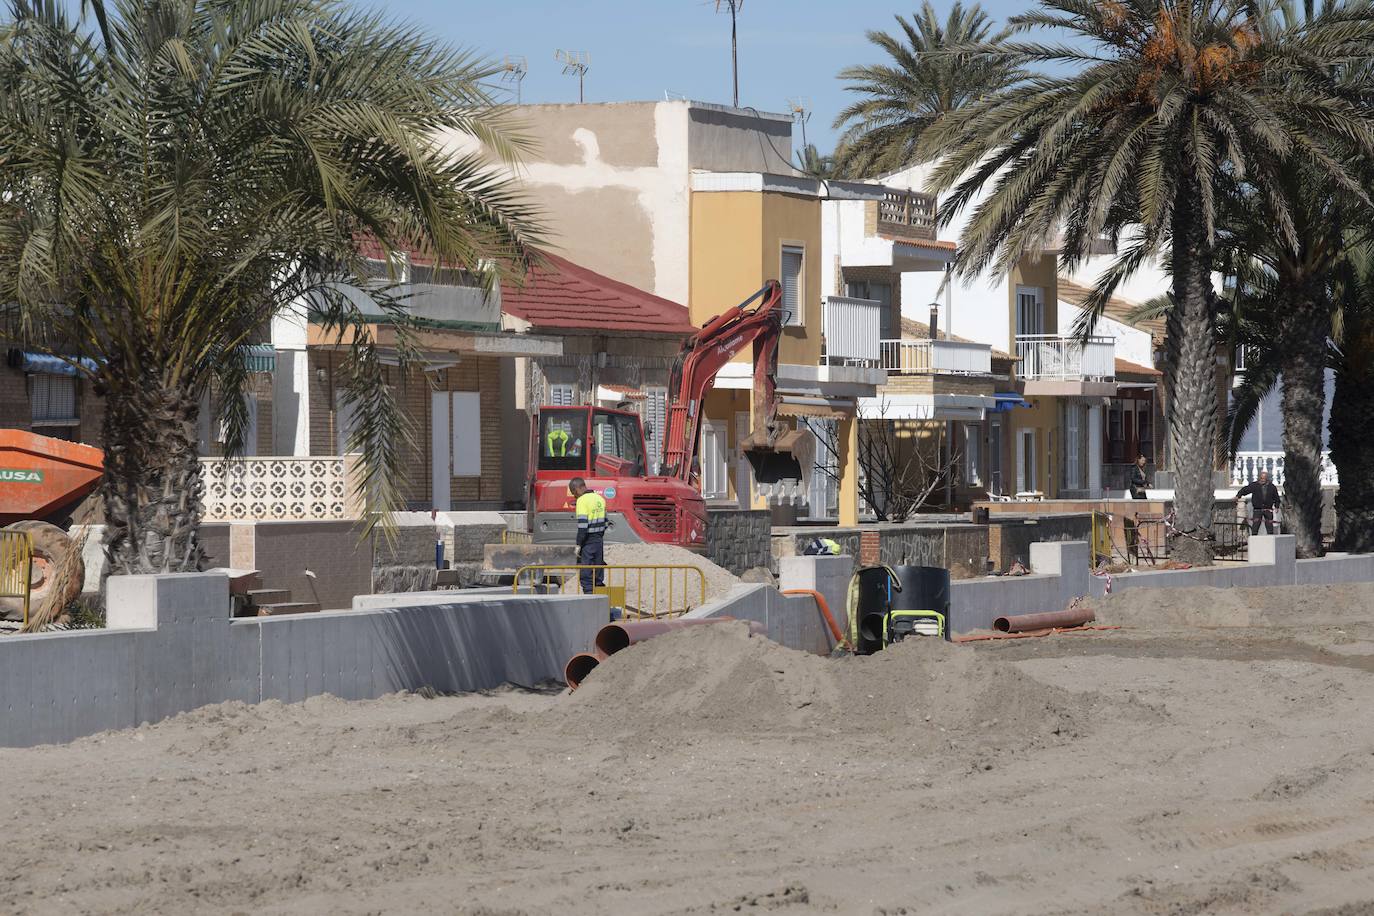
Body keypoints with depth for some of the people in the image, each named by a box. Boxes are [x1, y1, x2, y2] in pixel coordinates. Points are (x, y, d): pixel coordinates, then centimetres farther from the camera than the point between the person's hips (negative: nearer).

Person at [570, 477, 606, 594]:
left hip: (588, 541, -8)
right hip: (599, 540, 8)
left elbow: (583, 524, -19)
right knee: (598, 574, 12)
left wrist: (578, 544, -15)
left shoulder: (582, 501, -13)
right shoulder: (599, 498, 12)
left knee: (586, 575, -3)